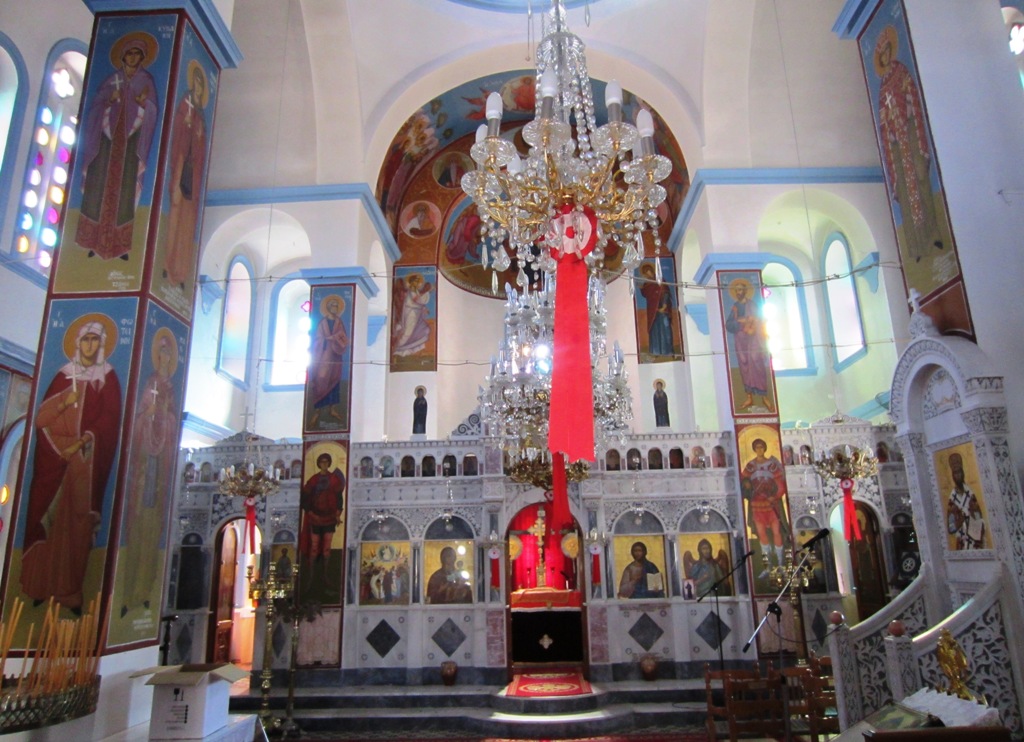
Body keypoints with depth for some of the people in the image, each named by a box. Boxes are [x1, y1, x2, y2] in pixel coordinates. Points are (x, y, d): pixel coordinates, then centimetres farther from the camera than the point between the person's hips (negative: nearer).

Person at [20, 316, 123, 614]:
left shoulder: (108, 378, 6)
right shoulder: (64, 375, 11)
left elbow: (110, 419, -3)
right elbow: (41, 416, 5)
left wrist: (84, 441, -14)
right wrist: (63, 402, -13)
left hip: (88, 458, -2)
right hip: (55, 455, 2)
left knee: (77, 519, -2)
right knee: (48, 517, 1)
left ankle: (69, 590, 4)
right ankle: (40, 585, 10)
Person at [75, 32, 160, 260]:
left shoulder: (146, 80, 9)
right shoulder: (112, 80, 13)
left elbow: (152, 112, 1)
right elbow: (96, 103, 9)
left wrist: (144, 102, -18)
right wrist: (109, 100, -10)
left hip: (131, 140, -2)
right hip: (109, 138, 2)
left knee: (126, 189, -6)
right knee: (101, 186, -4)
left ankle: (120, 245, -6)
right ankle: (94, 241, -2)